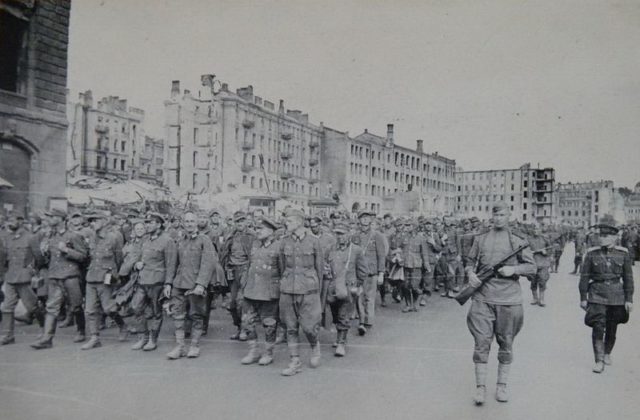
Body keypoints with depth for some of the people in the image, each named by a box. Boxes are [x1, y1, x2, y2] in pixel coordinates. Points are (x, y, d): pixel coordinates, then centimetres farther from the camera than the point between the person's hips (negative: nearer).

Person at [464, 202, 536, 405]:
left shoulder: (517, 241, 5)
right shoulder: (480, 239, 9)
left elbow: (532, 267, 6)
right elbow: (470, 262, 15)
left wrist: (514, 269, -12)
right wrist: (471, 274, -5)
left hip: (509, 299, 0)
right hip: (482, 298, 0)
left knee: (506, 344, 9)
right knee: (481, 342, -3)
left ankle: (502, 385, 24)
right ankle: (481, 386, 7)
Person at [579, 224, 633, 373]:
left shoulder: (623, 253, -1)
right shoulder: (591, 253, -4)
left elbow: (628, 277, 4)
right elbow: (584, 277, 1)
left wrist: (629, 299, 1)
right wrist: (583, 297, 0)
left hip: (616, 296, 2)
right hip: (597, 295, -1)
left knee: (612, 328, 13)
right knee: (598, 327, -10)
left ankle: (607, 353, 36)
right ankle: (599, 361, -1)